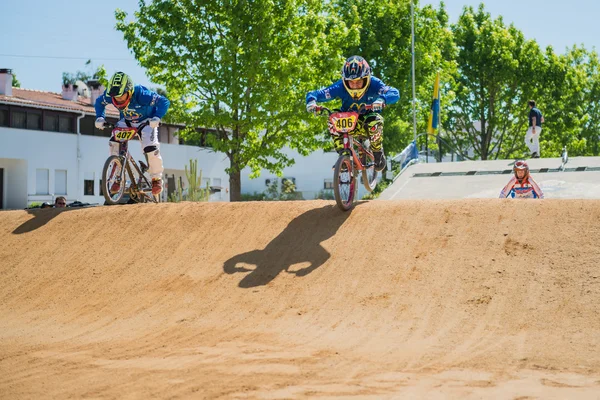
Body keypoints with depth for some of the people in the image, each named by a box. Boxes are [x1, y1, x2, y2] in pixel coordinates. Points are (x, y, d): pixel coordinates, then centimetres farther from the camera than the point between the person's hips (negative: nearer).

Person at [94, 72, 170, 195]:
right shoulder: (110, 95, -24)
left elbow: (164, 102, -32)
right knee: (114, 143, -18)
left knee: (150, 147, -23)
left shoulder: (141, 94, -38)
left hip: (146, 121, -4)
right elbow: (99, 102, 0)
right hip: (127, 122, 4)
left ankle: (157, 178, 2)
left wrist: (156, 118, -44)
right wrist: (100, 118, -14)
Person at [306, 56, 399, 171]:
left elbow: (394, 93, -38)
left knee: (375, 122, -35)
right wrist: (311, 101, -47)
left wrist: (382, 99, -59)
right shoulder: (340, 87, -24)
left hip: (368, 115, -1)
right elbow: (313, 94, -22)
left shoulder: (374, 84, -25)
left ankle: (378, 154, -9)